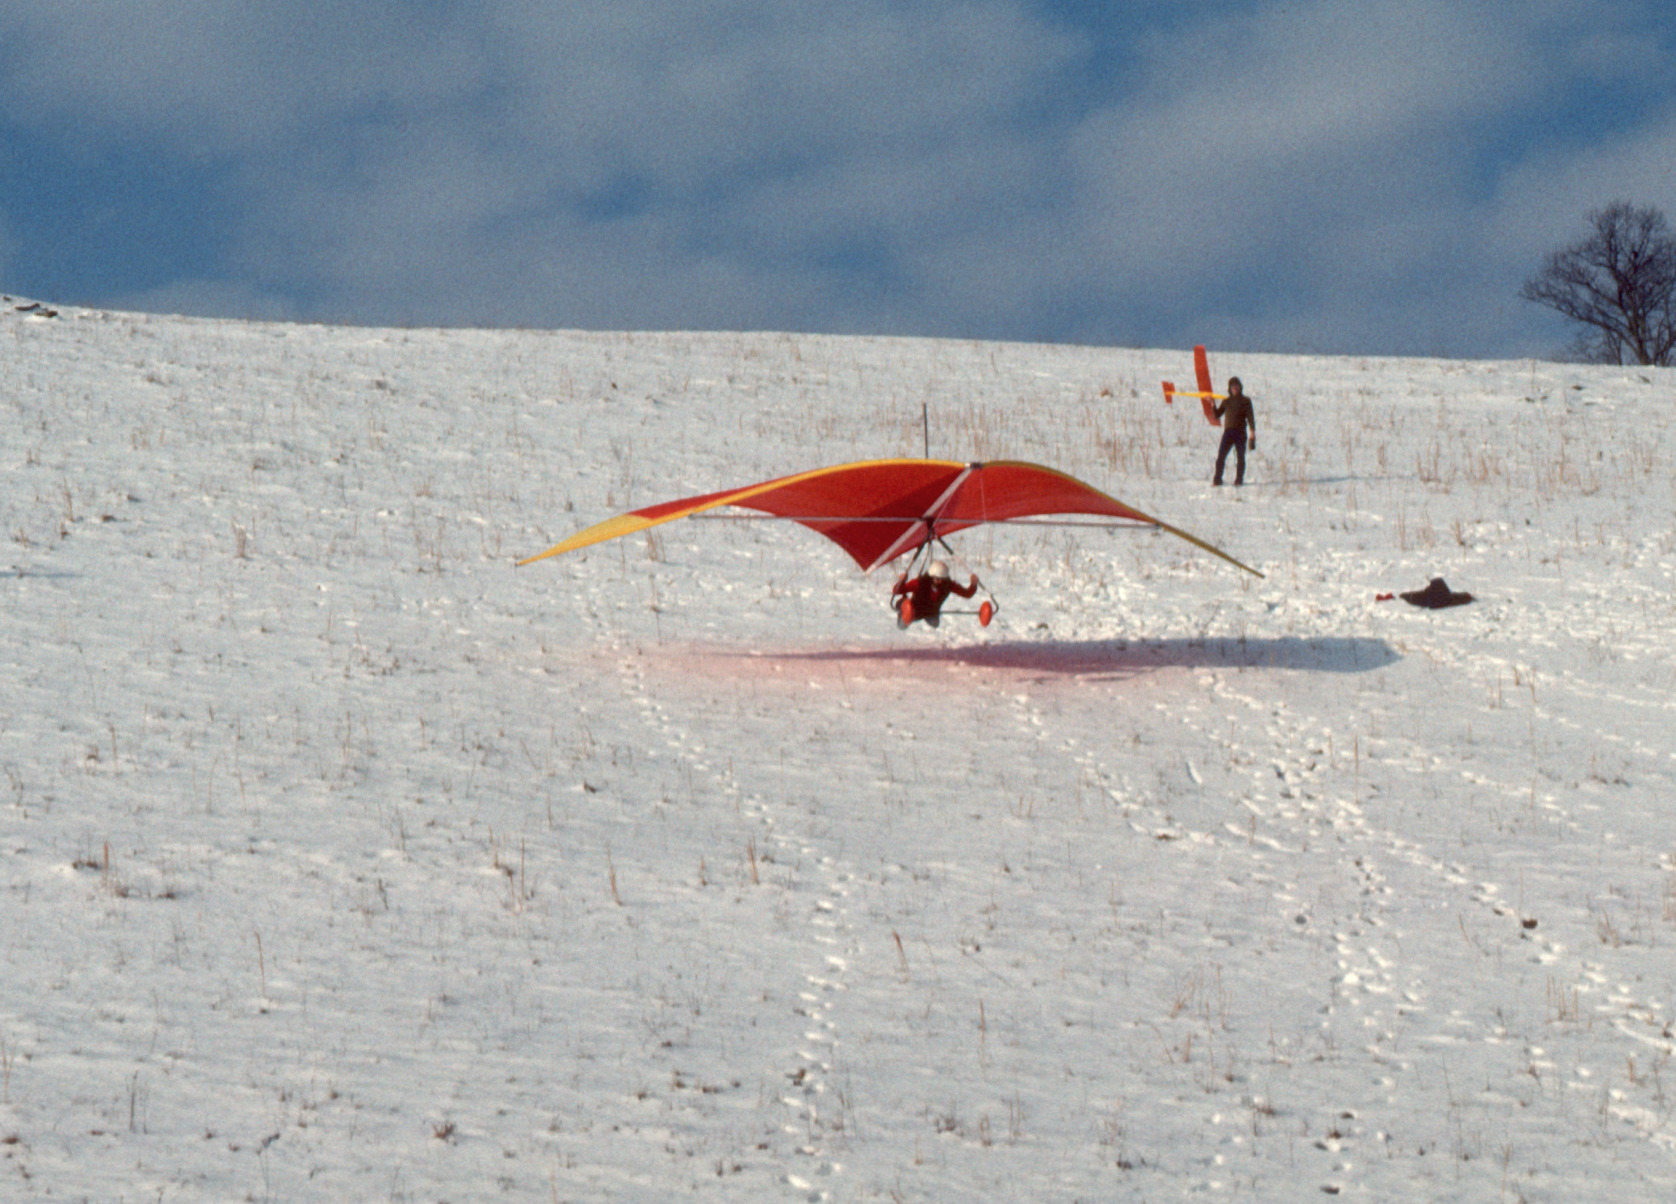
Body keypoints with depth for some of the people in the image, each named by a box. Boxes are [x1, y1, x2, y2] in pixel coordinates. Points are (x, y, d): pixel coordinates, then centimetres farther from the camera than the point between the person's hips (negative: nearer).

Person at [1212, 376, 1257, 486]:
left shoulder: (1246, 401, 8)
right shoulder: (1226, 401, 14)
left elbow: (1250, 416, 3)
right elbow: (1217, 415, 15)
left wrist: (1252, 431, -8)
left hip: (1240, 433, -1)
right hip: (1228, 432, 1)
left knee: (1240, 457, -2)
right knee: (1221, 456, -9)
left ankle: (1239, 479, 4)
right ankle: (1217, 479, -5)